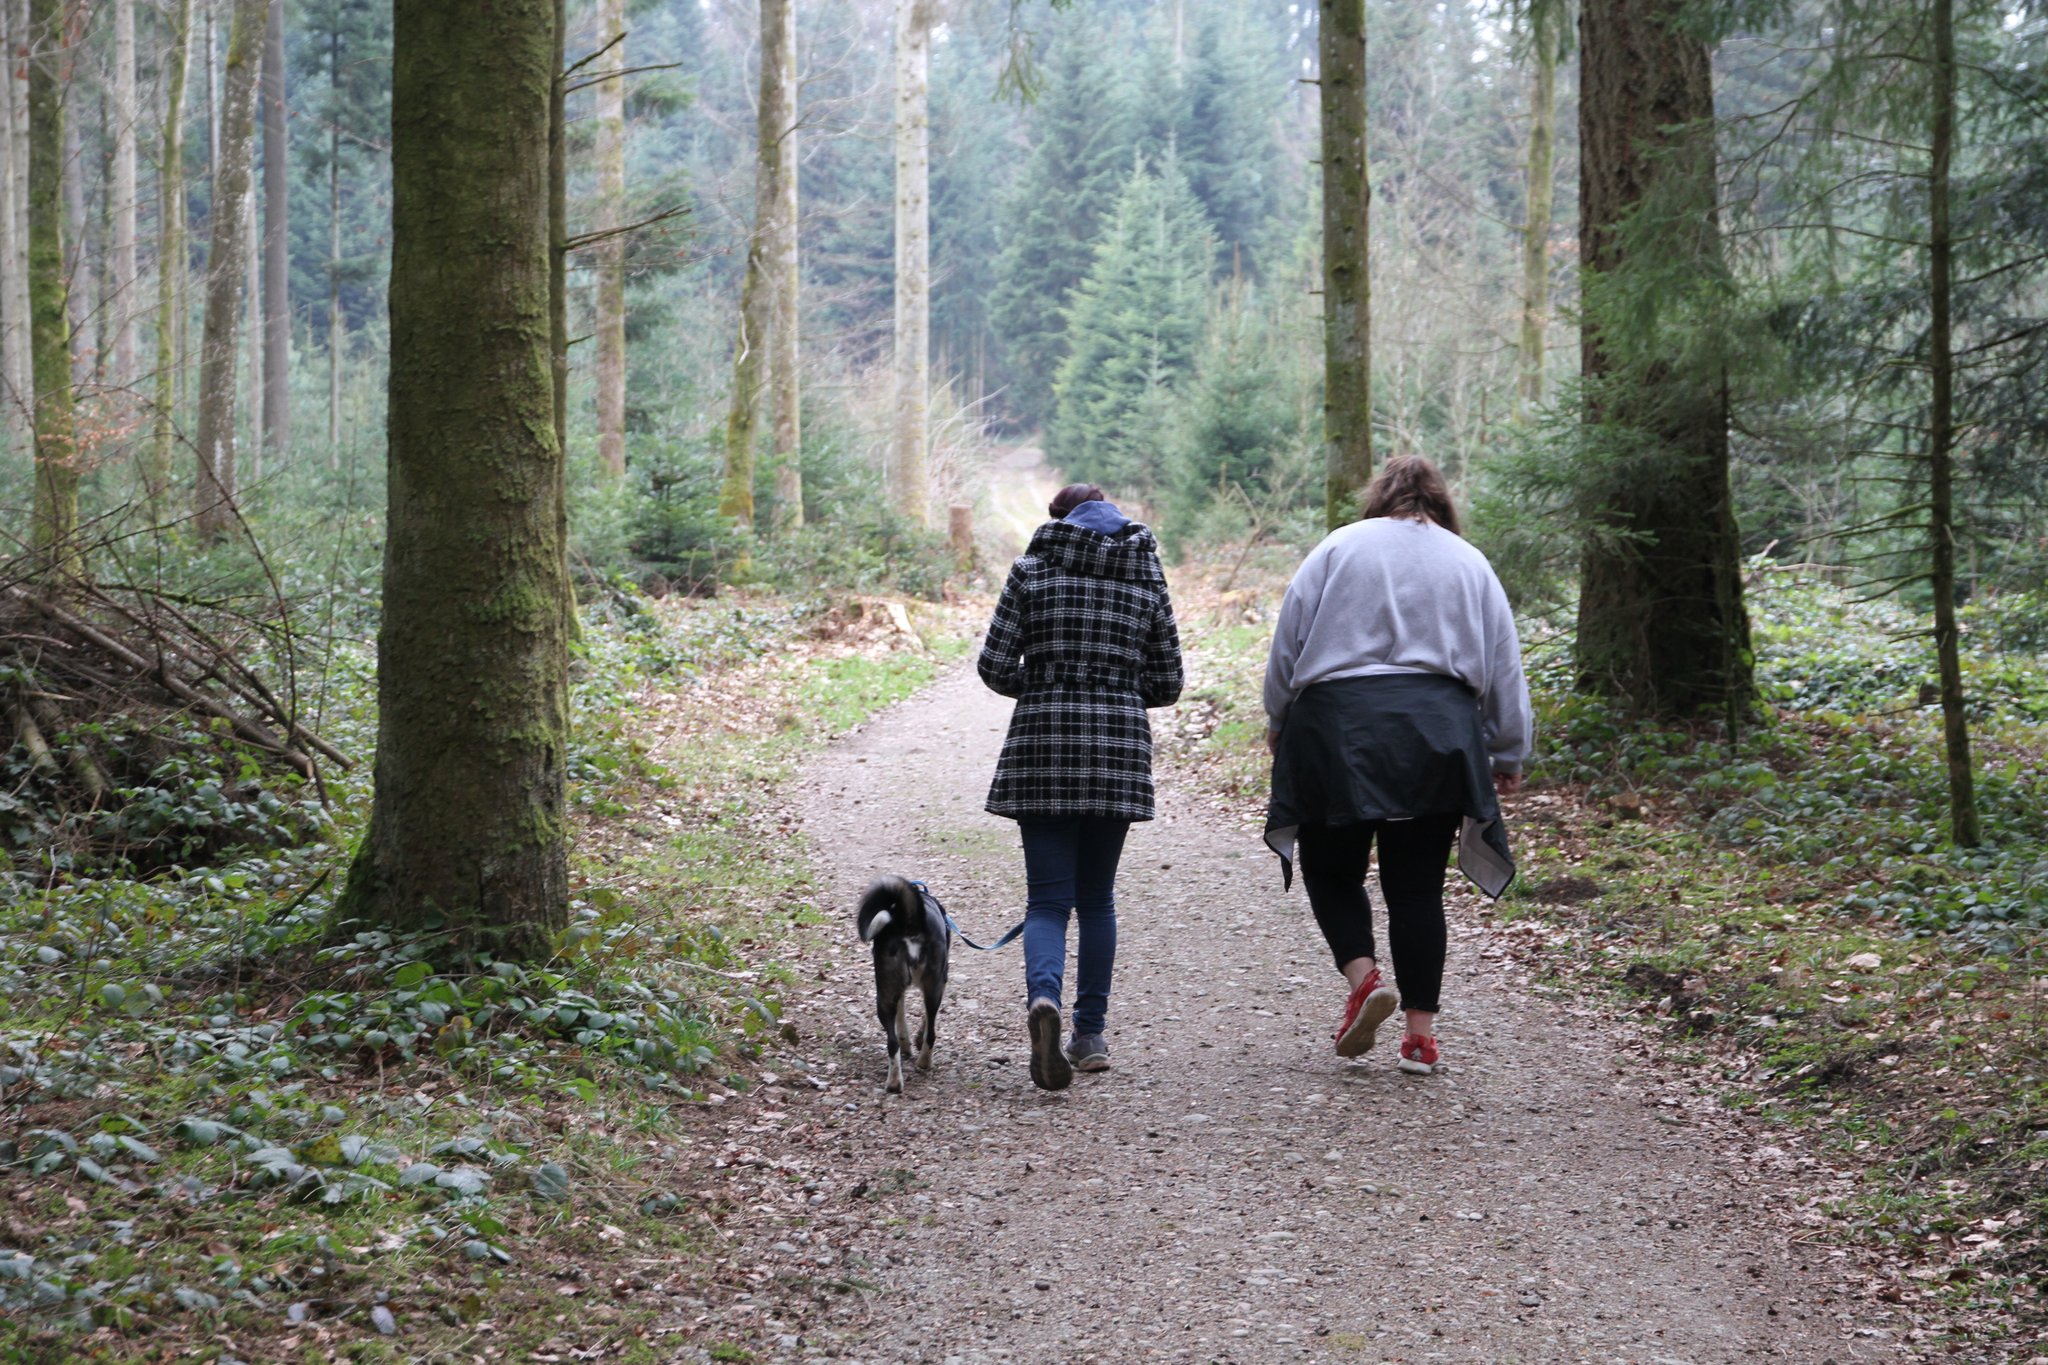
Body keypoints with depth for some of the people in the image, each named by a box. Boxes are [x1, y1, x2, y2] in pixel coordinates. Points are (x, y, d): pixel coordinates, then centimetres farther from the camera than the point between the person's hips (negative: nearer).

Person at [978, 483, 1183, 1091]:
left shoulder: (1034, 569, 2)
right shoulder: (1147, 576, 9)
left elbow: (995, 665, -4)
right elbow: (1166, 684, 9)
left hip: (1043, 744, -2)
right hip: (1119, 746, 2)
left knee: (1049, 898, -2)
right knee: (1096, 898, 14)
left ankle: (1043, 998, -29)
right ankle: (1090, 1035, 15)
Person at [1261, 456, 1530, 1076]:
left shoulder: (1337, 548, 8)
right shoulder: (1469, 562, 14)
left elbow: (1288, 642, 5)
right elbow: (1504, 667, 14)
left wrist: (1278, 719, 16)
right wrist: (1508, 756, 20)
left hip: (1337, 724, -2)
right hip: (1438, 731, 2)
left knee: (1331, 867, 11)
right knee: (1417, 883, 6)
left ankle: (1364, 977, -12)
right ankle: (1421, 1033, 4)